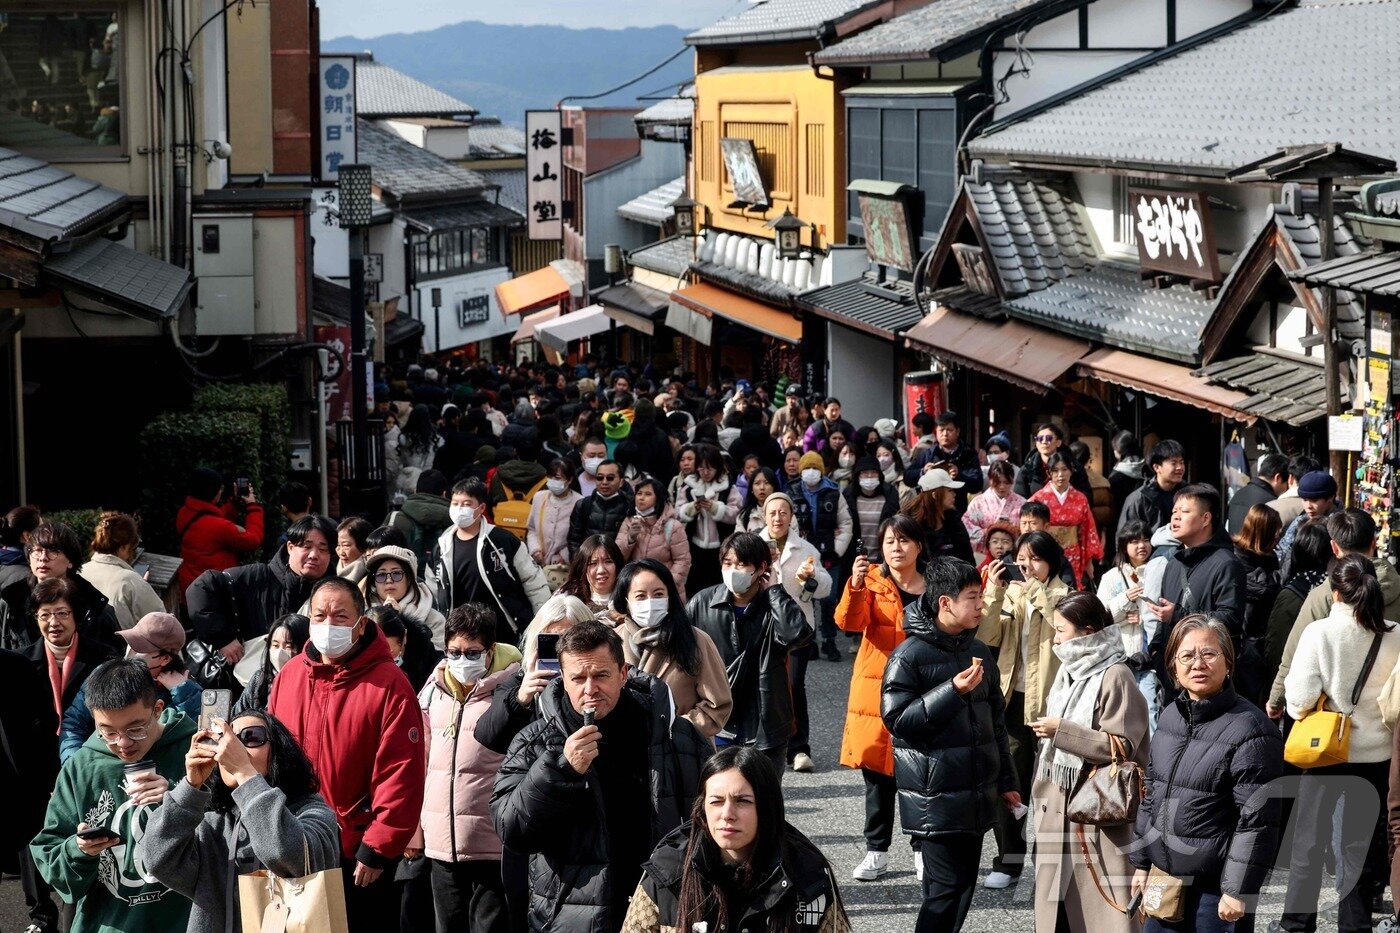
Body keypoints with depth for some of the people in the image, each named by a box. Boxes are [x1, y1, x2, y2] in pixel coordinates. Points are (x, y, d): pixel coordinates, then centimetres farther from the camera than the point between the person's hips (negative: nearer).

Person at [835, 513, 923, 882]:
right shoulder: (873, 581, 0)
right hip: (876, 691, 0)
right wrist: (856, 586, -34)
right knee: (877, 774, 4)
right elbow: (849, 621, -16)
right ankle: (876, 852, 13)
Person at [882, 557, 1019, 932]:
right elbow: (897, 719, -16)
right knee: (947, 888, -9)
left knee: (963, 885, 9)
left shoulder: (979, 652, 13)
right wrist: (953, 691, -22)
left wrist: (1005, 781, 20)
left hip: (976, 797, 7)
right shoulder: (910, 656, -10)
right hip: (935, 799, -7)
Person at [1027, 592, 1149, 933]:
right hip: (1059, 806, 8)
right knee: (1058, 904, 11)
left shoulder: (1115, 677, -13)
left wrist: (1062, 731, -19)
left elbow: (1122, 747, -18)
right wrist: (1041, 790, 19)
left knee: (1102, 905, -8)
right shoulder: (1070, 672, 13)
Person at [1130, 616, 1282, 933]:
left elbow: (1257, 820, -16)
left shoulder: (1250, 729, -14)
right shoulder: (1171, 717, 9)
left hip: (1213, 887, -7)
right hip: (1163, 878, 7)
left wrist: (1238, 890, -17)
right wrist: (1141, 863, 18)